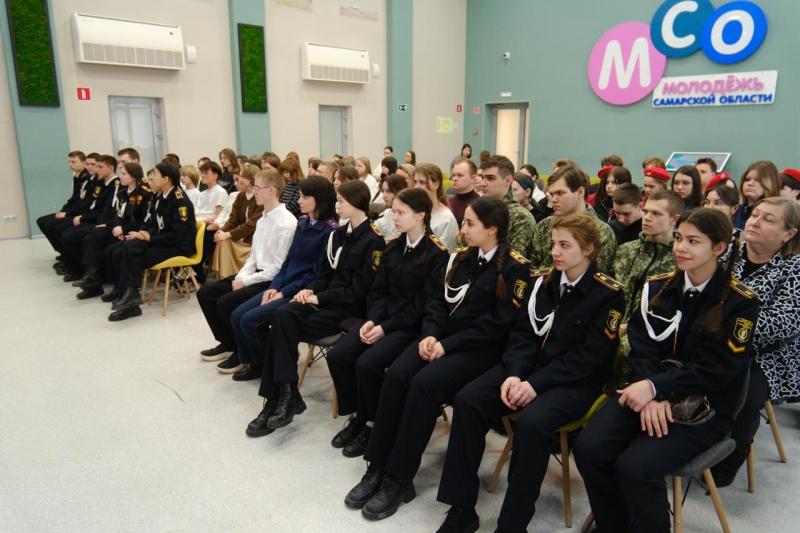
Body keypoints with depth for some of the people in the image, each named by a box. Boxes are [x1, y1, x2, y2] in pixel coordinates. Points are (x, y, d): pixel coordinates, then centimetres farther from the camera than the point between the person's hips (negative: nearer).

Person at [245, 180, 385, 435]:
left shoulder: (373, 240, -9)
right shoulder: (338, 234, 15)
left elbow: (358, 290, -14)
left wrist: (319, 298, -14)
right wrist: (310, 290, -2)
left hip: (349, 307, -6)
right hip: (326, 299, 6)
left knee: (282, 329, -22)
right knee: (283, 315, -23)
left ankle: (282, 397, -12)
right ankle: (283, 396, -21)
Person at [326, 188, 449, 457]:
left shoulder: (437, 254, -10)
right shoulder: (393, 247, 11)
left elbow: (424, 304, -14)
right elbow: (379, 290, 11)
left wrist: (386, 327, -16)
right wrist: (372, 320, -7)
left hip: (413, 326, -7)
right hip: (383, 320, 7)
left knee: (367, 363, -26)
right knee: (337, 356, -11)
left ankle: (371, 424, -1)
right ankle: (356, 416, 8)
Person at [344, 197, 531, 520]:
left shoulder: (515, 268, -7)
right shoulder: (461, 257, 14)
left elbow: (499, 323, -15)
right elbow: (438, 299, 12)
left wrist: (449, 345, -18)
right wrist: (430, 334, -7)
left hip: (480, 349, -6)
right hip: (442, 338, 6)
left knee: (424, 383, -29)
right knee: (396, 375, -20)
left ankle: (399, 479, -15)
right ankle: (377, 468, -11)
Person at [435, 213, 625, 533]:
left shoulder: (608, 294, -7)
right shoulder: (542, 281, 8)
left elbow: (591, 356, -14)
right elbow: (522, 333, 6)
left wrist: (537, 384, -20)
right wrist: (514, 374, -13)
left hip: (576, 380, -5)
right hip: (529, 367, 5)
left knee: (531, 421, -34)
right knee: (467, 400, -17)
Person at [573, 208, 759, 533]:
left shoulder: (740, 302, -7)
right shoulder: (657, 287, 6)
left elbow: (716, 370, -13)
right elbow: (641, 347, 0)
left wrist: (656, 387, -24)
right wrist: (650, 394, -18)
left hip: (703, 407, -4)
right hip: (648, 391, 4)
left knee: (635, 467, -26)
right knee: (589, 449, -18)